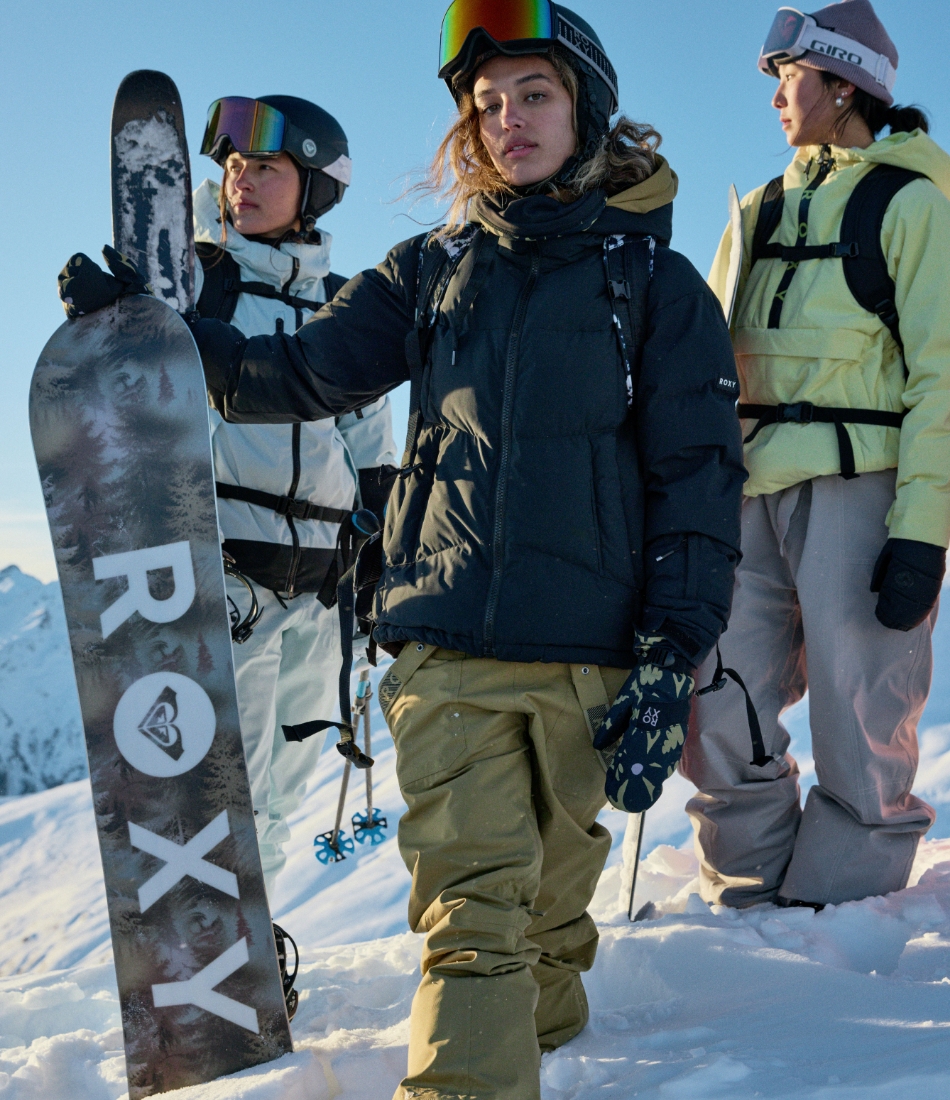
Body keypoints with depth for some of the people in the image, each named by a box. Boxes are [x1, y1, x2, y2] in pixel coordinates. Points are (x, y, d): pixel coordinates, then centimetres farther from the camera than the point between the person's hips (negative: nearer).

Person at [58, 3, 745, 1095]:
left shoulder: (655, 283, 6)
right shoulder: (434, 269, 14)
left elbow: (698, 476, 2)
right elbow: (306, 372, 12)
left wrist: (671, 659, -7)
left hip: (590, 653, 0)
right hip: (447, 645, 1)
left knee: (554, 888, 11)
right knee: (470, 904, -7)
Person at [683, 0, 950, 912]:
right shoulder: (763, 211, 22)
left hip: (858, 487, -6)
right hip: (751, 488, 6)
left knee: (856, 733, -2)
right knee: (720, 718, 1)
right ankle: (749, 911, 14)